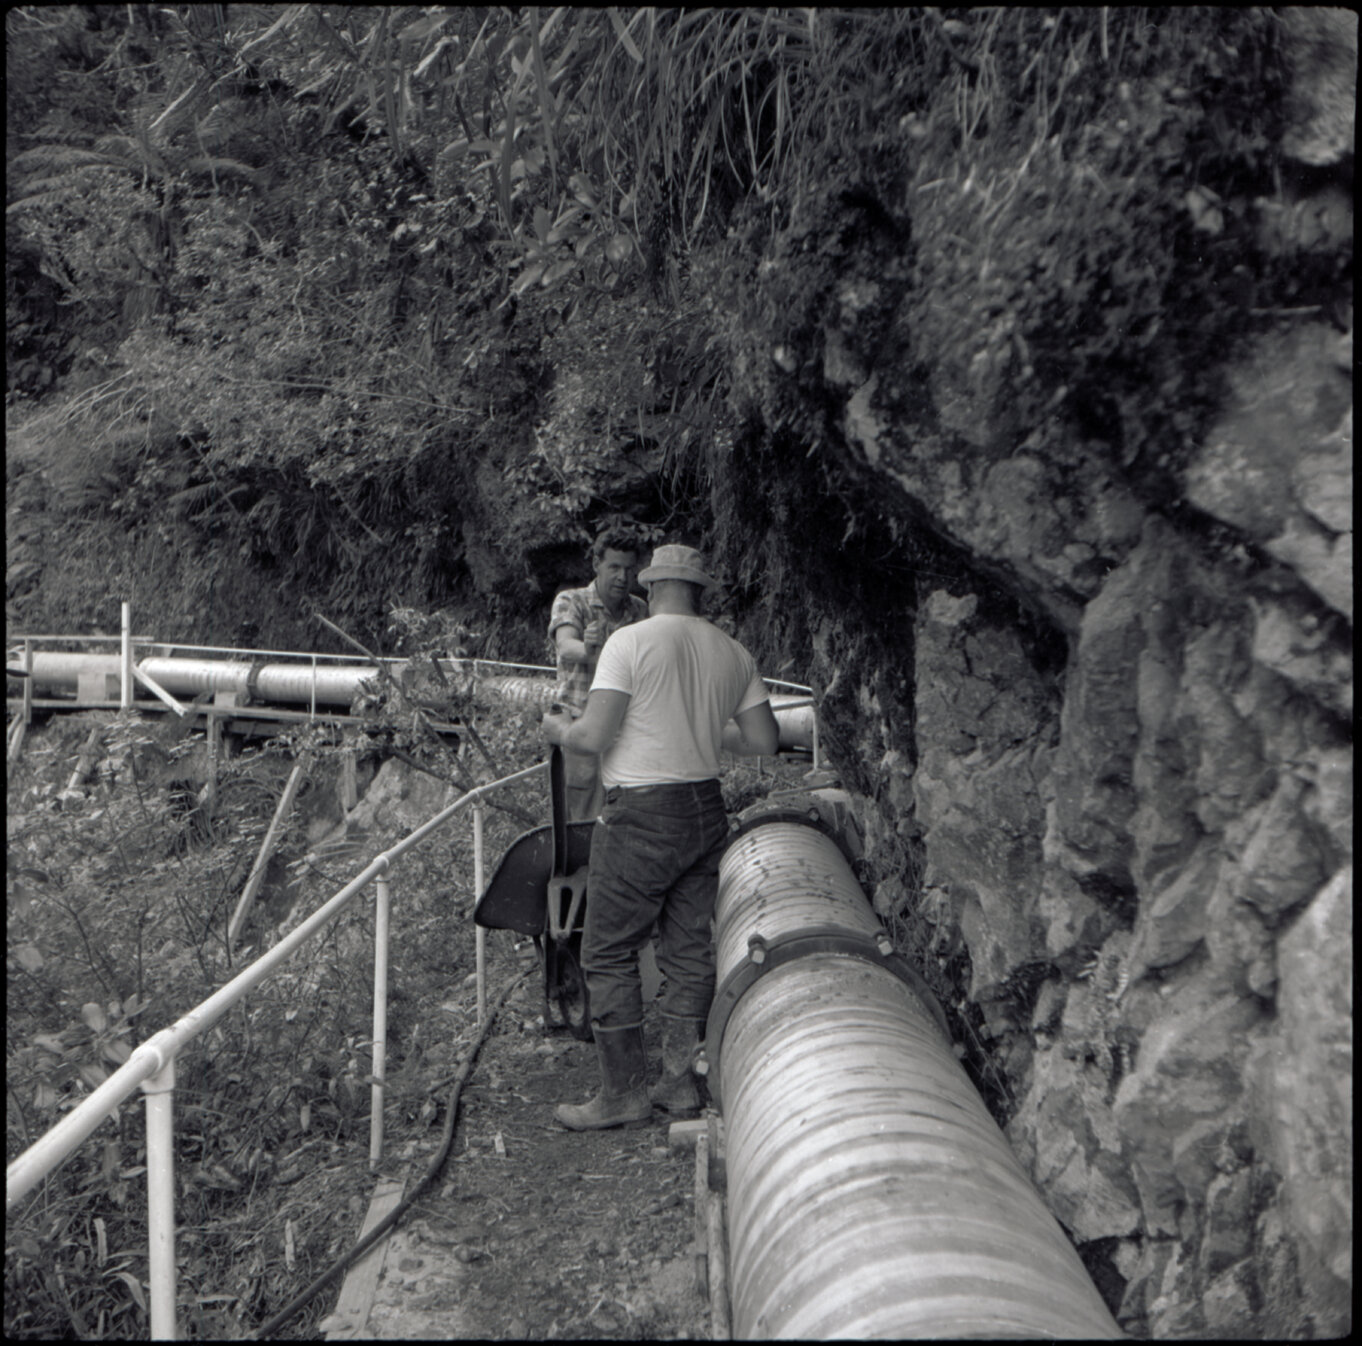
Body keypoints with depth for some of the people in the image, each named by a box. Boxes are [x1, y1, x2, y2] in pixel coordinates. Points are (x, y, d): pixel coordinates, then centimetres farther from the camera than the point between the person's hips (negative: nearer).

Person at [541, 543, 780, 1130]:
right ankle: (680, 1080, 22)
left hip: (642, 815, -6)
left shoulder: (630, 641, -11)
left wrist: (558, 728, 5)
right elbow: (765, 740, 7)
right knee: (689, 947, 14)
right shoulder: (733, 653, 6)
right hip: (707, 809, 6)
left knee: (610, 954, 4)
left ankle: (623, 1093, 10)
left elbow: (594, 736, -16)